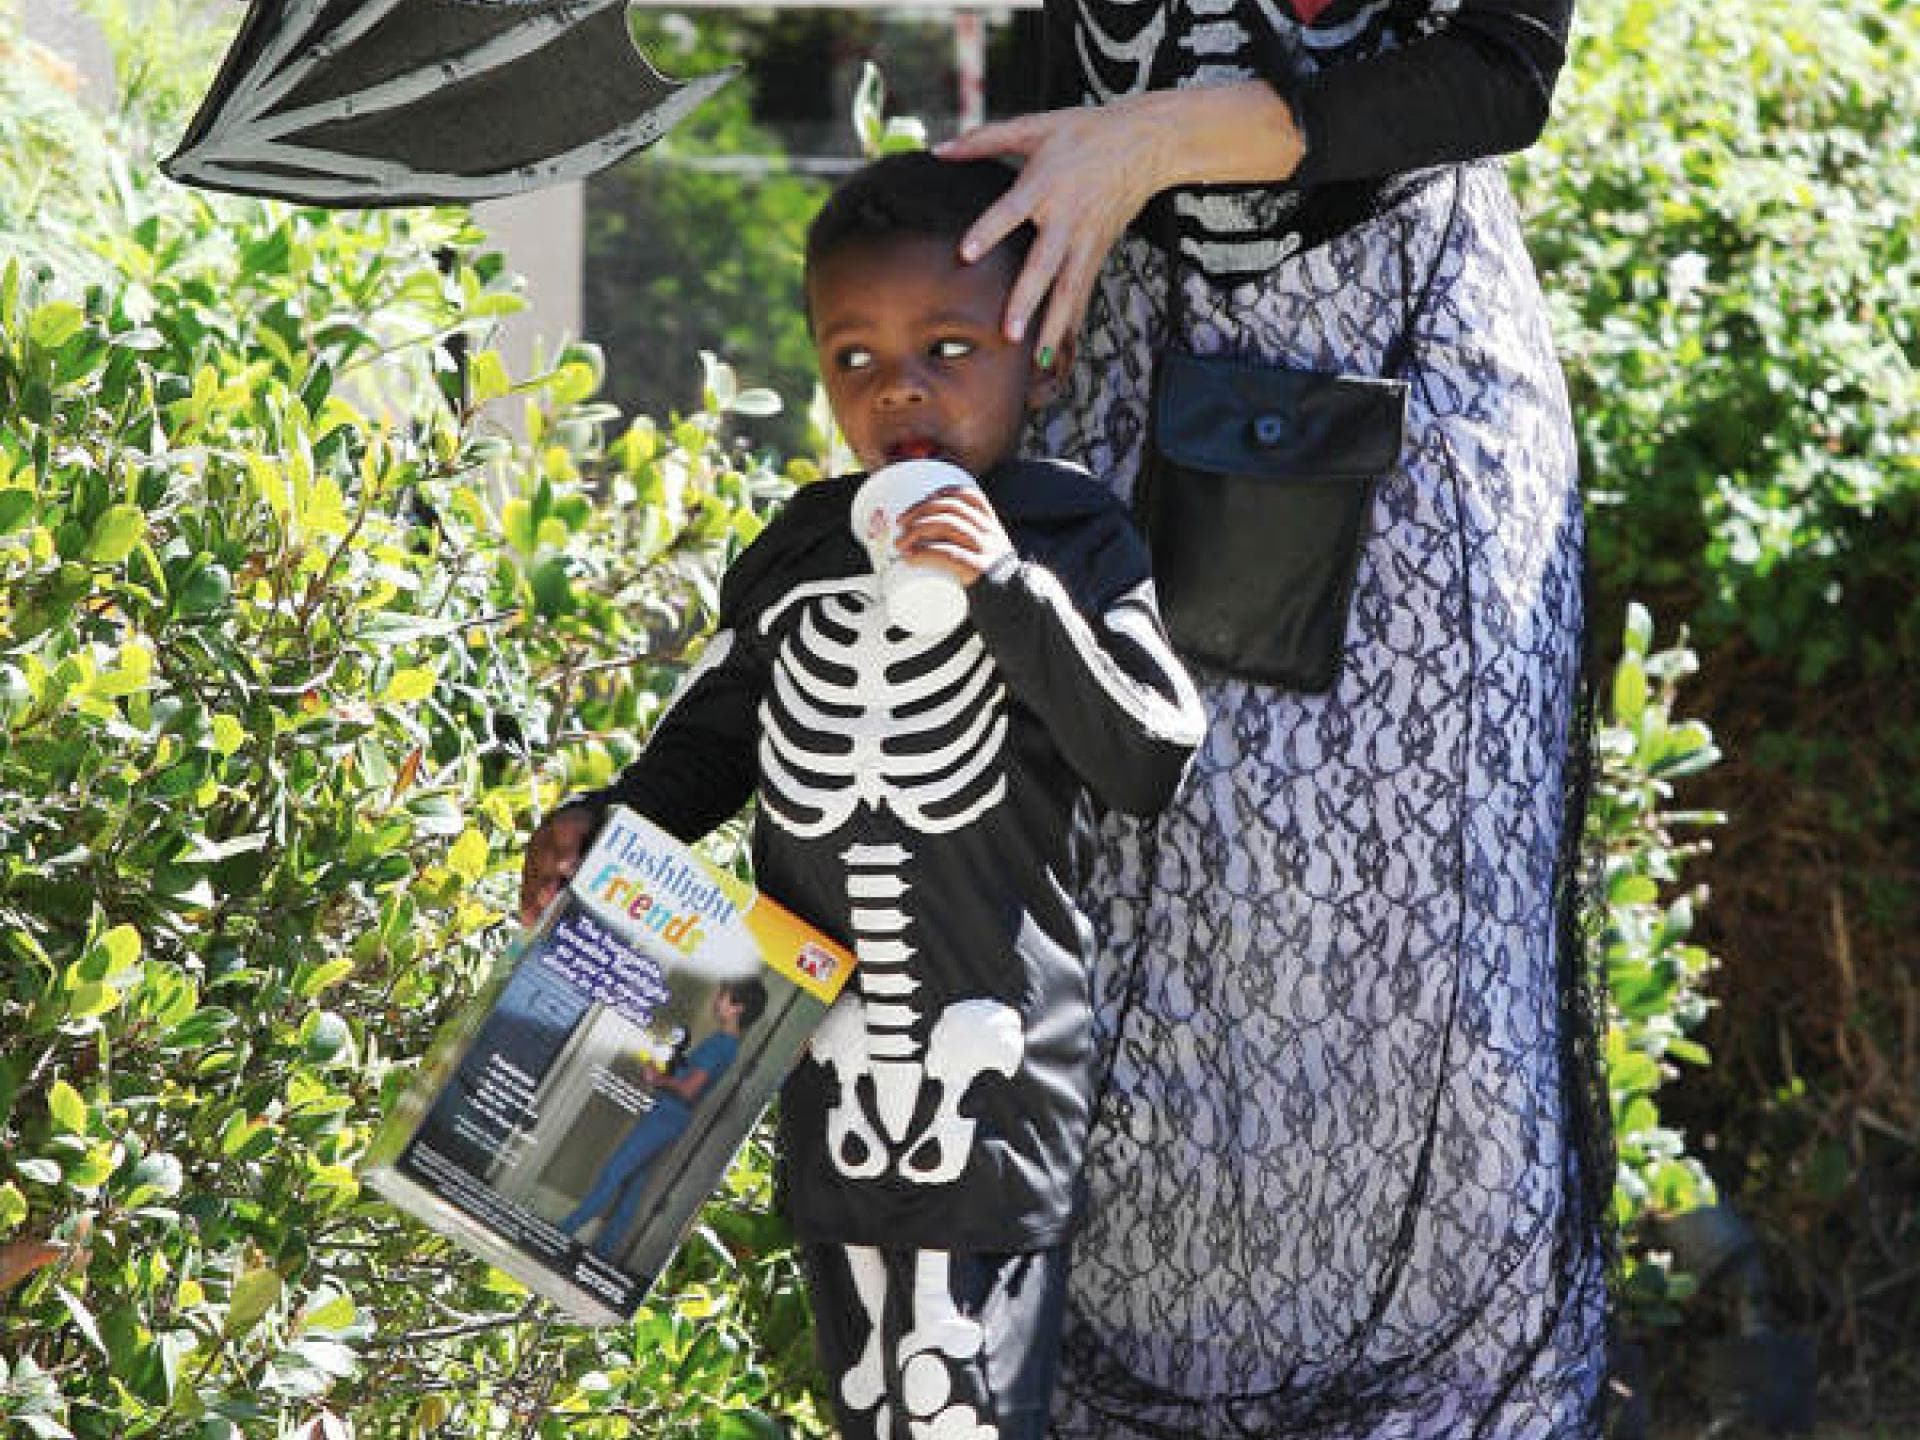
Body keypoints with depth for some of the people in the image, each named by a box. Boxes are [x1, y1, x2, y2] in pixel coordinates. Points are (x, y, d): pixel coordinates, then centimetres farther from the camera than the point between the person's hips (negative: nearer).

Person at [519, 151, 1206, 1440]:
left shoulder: (1073, 543, -8)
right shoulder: (799, 551, 6)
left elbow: (1152, 764, -17)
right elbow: (714, 738, 20)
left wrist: (1009, 594, -25)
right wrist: (607, 823, 3)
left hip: (997, 1077, -5)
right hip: (832, 1073, 5)